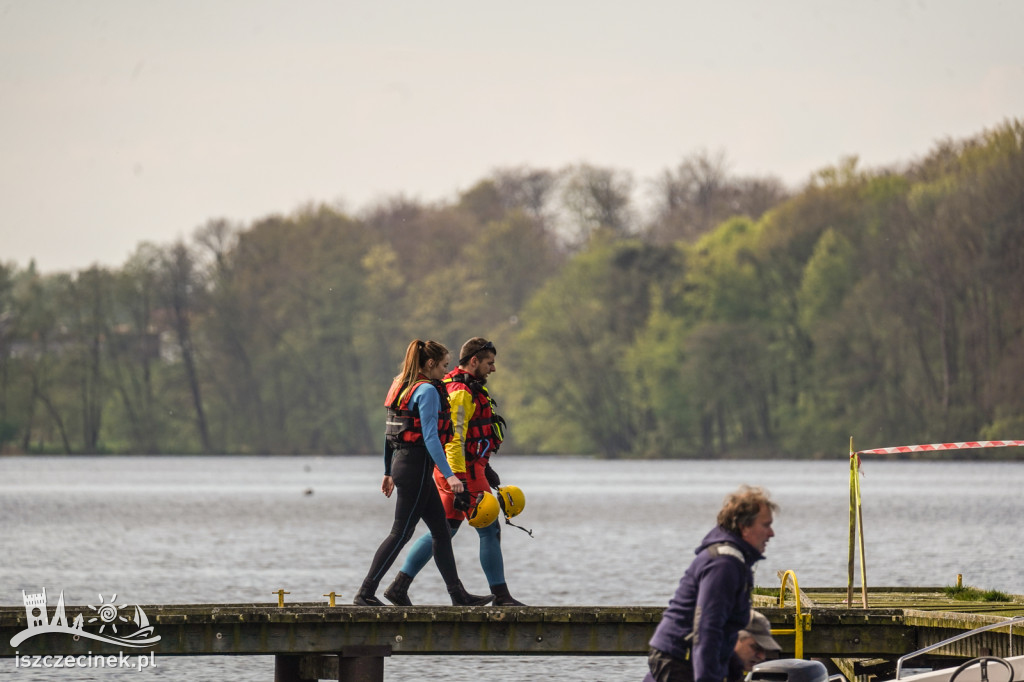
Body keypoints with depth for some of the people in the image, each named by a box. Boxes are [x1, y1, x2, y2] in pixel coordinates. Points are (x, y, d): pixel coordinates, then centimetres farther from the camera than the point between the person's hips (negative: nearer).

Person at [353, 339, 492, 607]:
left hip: (402, 462, 10)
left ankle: (458, 594, 13)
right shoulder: (427, 391, -14)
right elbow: (430, 437, -21)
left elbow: (389, 433, 17)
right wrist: (448, 475, -24)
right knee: (401, 533, -5)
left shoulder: (401, 386, 13)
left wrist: (388, 472, 23)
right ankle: (365, 593, -4)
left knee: (441, 530, 12)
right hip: (416, 465, -10)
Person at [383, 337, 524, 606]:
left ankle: (399, 587, 6)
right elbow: (454, 440, -23)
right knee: (490, 531, -3)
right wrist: (459, 484, -27)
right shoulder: (460, 393, -16)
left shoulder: (466, 389, 17)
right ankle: (501, 596, 2)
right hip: (464, 470, -10)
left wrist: (485, 468, 30)